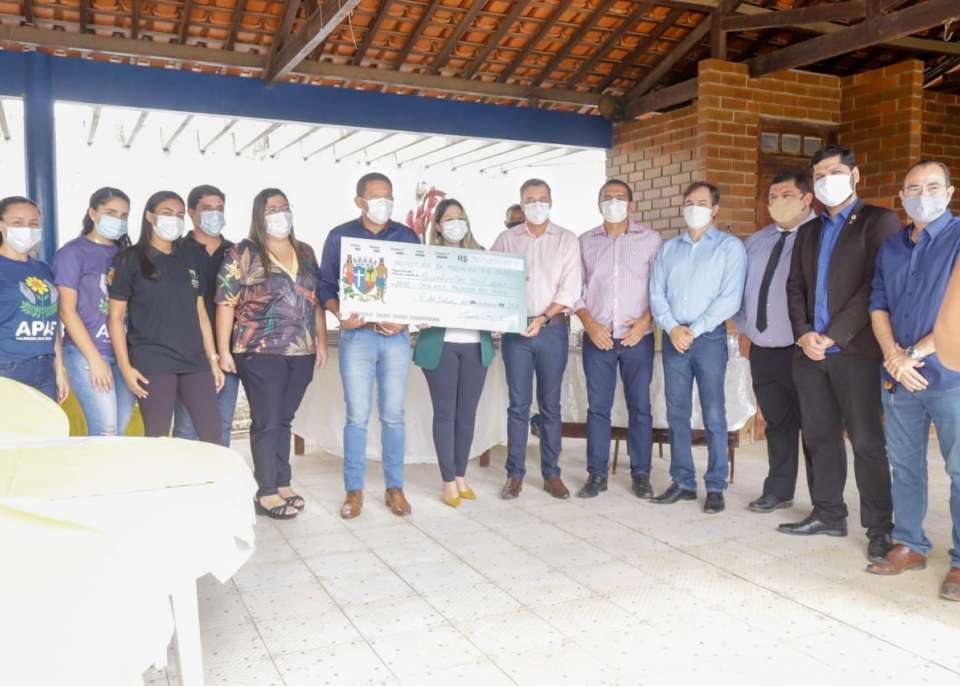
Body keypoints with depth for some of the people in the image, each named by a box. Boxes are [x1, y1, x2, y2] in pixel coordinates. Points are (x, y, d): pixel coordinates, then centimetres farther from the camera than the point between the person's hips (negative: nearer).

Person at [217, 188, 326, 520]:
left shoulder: (305, 252, 13)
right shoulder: (243, 253, -3)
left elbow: (316, 299, 17)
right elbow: (225, 304, -5)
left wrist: (321, 342, 12)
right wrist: (224, 350, -9)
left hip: (301, 352, 5)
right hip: (261, 352, -5)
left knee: (284, 420, 12)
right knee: (267, 421, -1)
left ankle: (283, 484, 21)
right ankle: (267, 493, 7)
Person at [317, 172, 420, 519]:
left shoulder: (407, 237, 8)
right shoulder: (340, 236, 5)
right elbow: (325, 285, 4)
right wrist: (340, 314, -14)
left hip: (396, 336, 1)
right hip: (357, 335, -1)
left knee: (393, 414, 5)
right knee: (357, 415, 0)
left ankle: (394, 487, 16)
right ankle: (354, 490, 12)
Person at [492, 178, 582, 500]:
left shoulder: (567, 240, 6)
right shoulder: (506, 239, 9)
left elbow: (569, 288, -2)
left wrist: (544, 318, -13)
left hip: (553, 329, 0)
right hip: (516, 329, 0)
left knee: (550, 404, 6)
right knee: (518, 404, 2)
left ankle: (551, 473, 14)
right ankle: (515, 474, 9)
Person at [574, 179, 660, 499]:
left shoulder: (650, 239, 4)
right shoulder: (585, 242, 8)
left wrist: (645, 321, -11)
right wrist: (590, 324, -6)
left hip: (638, 337, -1)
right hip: (597, 337, 1)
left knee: (640, 407, 4)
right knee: (597, 407, 4)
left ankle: (640, 473, 15)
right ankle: (596, 473, 13)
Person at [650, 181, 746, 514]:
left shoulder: (730, 247, 1)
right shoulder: (668, 248, 14)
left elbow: (730, 298, -9)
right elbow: (656, 293, 7)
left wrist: (694, 330, -13)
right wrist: (672, 328, -9)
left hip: (709, 338, -4)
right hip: (673, 338, 4)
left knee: (713, 416, -2)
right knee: (677, 414, 7)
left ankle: (715, 487, 7)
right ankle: (683, 482, 16)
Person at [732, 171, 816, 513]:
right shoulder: (756, 241, 14)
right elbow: (739, 288, 19)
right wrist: (743, 330, 13)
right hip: (761, 350, 6)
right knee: (777, 423, 16)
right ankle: (778, 491, 28)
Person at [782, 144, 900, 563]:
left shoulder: (879, 222, -1)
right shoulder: (808, 232, 19)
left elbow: (876, 287, -11)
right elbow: (795, 287, 14)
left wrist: (832, 336, -14)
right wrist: (804, 334, -3)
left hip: (855, 351, -6)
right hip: (809, 351, 6)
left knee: (866, 441, -2)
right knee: (820, 437, 11)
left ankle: (879, 527, 8)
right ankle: (828, 514, 23)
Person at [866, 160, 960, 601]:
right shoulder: (890, 247, 13)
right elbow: (878, 304, 10)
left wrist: (916, 353, -14)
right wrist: (892, 354, -7)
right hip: (898, 378, 5)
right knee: (904, 465, 12)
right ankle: (910, 546, 24)